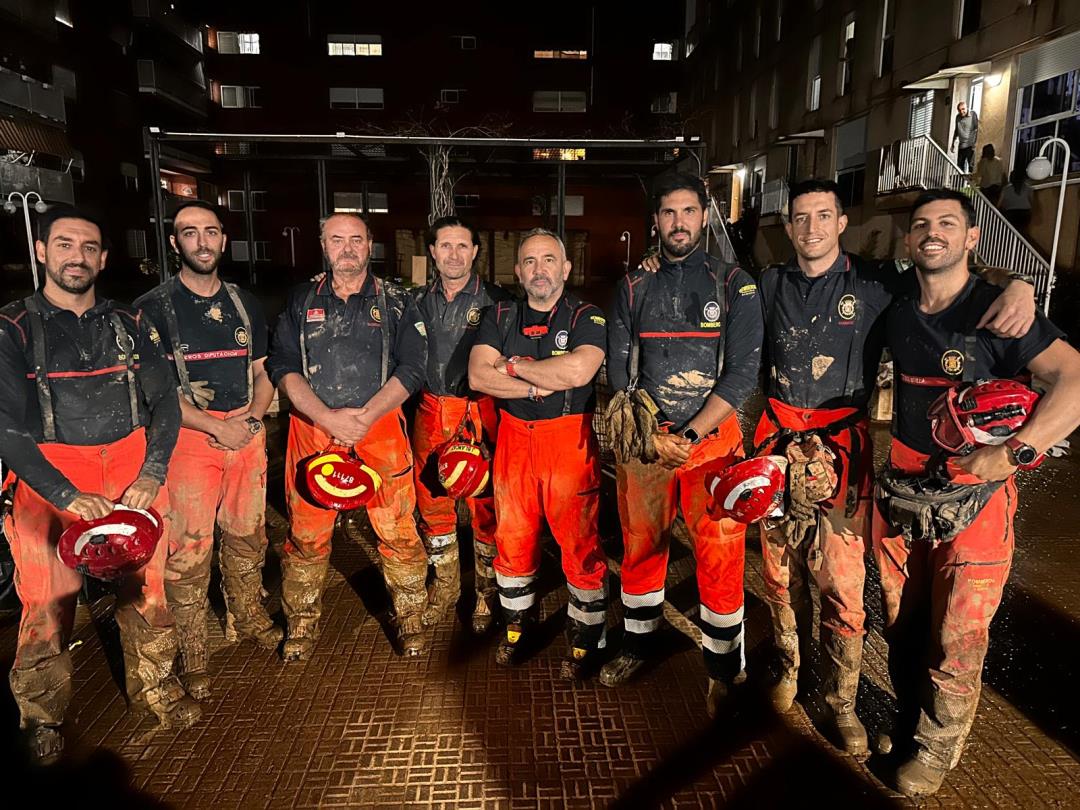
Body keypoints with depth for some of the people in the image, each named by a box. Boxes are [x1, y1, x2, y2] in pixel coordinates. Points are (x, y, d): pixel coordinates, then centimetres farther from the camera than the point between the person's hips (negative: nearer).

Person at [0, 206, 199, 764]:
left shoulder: (128, 325, 9)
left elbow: (165, 402, 6)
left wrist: (150, 476, -8)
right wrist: (68, 495, -17)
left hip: (135, 474, 2)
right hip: (48, 482, -2)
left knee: (144, 588, 7)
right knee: (48, 606, 3)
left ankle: (154, 684, 28)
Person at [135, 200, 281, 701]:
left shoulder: (244, 303, 12)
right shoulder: (154, 307, -2)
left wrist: (251, 418, -3)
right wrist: (218, 428, -13)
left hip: (247, 432, 4)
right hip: (190, 437, -4)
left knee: (247, 536, 13)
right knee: (188, 549, -2)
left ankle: (248, 619, 31)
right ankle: (191, 653, 12)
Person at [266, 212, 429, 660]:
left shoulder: (395, 301, 7)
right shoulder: (301, 300, 10)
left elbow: (412, 367, -1)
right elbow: (282, 366, 2)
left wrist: (366, 415, -13)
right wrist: (328, 417, -12)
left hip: (380, 427, -1)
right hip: (314, 428, 2)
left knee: (398, 531, -1)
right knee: (306, 534, 8)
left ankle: (410, 618, 20)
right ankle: (302, 623, 29)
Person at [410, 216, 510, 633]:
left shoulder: (495, 300, -2)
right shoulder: (419, 300, 11)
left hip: (481, 411, -4)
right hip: (430, 411, 4)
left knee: (486, 504, 2)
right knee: (431, 500, 11)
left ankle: (487, 591, 20)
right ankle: (445, 584, 30)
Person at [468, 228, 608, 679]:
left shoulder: (587, 318, -4)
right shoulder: (500, 317, 8)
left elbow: (578, 371, -23)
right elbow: (478, 376, -6)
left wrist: (514, 366, -11)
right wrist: (539, 387, -14)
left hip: (569, 439, -3)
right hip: (514, 438, 4)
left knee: (580, 543, 2)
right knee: (512, 537, 13)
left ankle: (586, 637, 21)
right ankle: (518, 624, 35)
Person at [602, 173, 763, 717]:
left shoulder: (735, 286, 0)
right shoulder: (634, 288, 8)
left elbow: (742, 373, -7)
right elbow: (617, 369, 5)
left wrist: (689, 436, -14)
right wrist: (649, 436, -7)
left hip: (713, 438, -2)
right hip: (644, 438, 3)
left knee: (720, 556, 1)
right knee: (640, 547, 13)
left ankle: (725, 669, 21)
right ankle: (637, 645, 33)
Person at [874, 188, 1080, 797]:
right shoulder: (898, 311, 6)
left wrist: (1015, 451, -28)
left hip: (974, 499, -4)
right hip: (901, 491, 5)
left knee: (957, 642, 5)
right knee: (902, 625, 16)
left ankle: (938, 748, 27)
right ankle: (909, 722, 37)